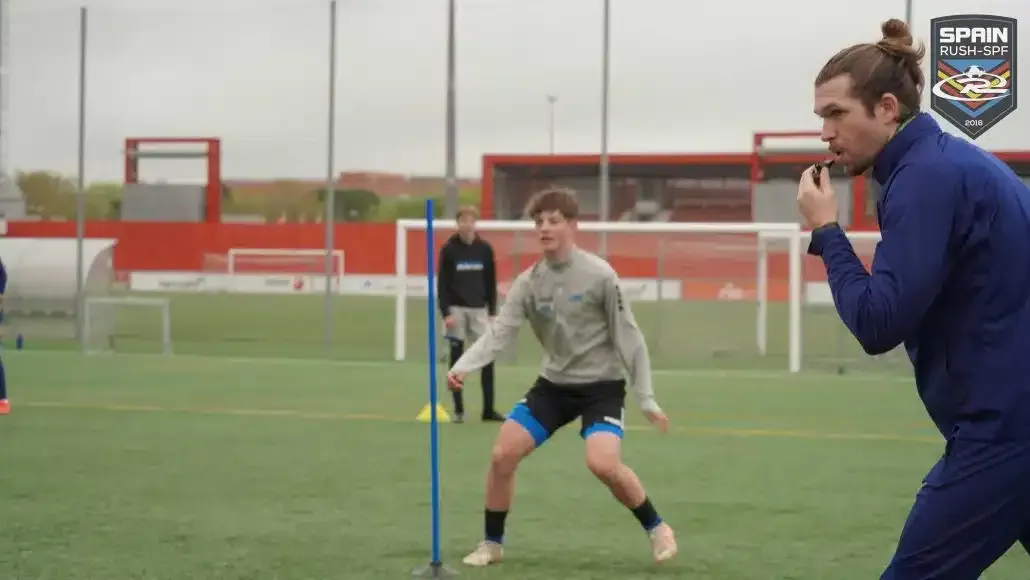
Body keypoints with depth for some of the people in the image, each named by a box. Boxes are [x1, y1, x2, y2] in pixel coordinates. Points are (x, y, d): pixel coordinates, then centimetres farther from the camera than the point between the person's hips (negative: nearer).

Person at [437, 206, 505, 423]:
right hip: (456, 309, -2)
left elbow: (491, 282, 8)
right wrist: (445, 313, -12)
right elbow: (442, 284, -4)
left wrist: (492, 311, 5)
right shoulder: (449, 249, -4)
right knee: (457, 358, 2)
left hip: (479, 308, 2)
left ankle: (488, 409, 1)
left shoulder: (485, 249, 4)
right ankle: (459, 410, 8)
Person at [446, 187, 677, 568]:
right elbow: (499, 332, -10)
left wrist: (645, 398, -9)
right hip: (553, 384, 5)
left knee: (603, 464, -26)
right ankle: (492, 544, 13)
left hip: (601, 385, -5)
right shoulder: (528, 282, -4)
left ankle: (656, 529, -2)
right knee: (503, 455, -6)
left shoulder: (599, 275, -16)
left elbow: (627, 336, -10)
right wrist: (463, 366, -28)